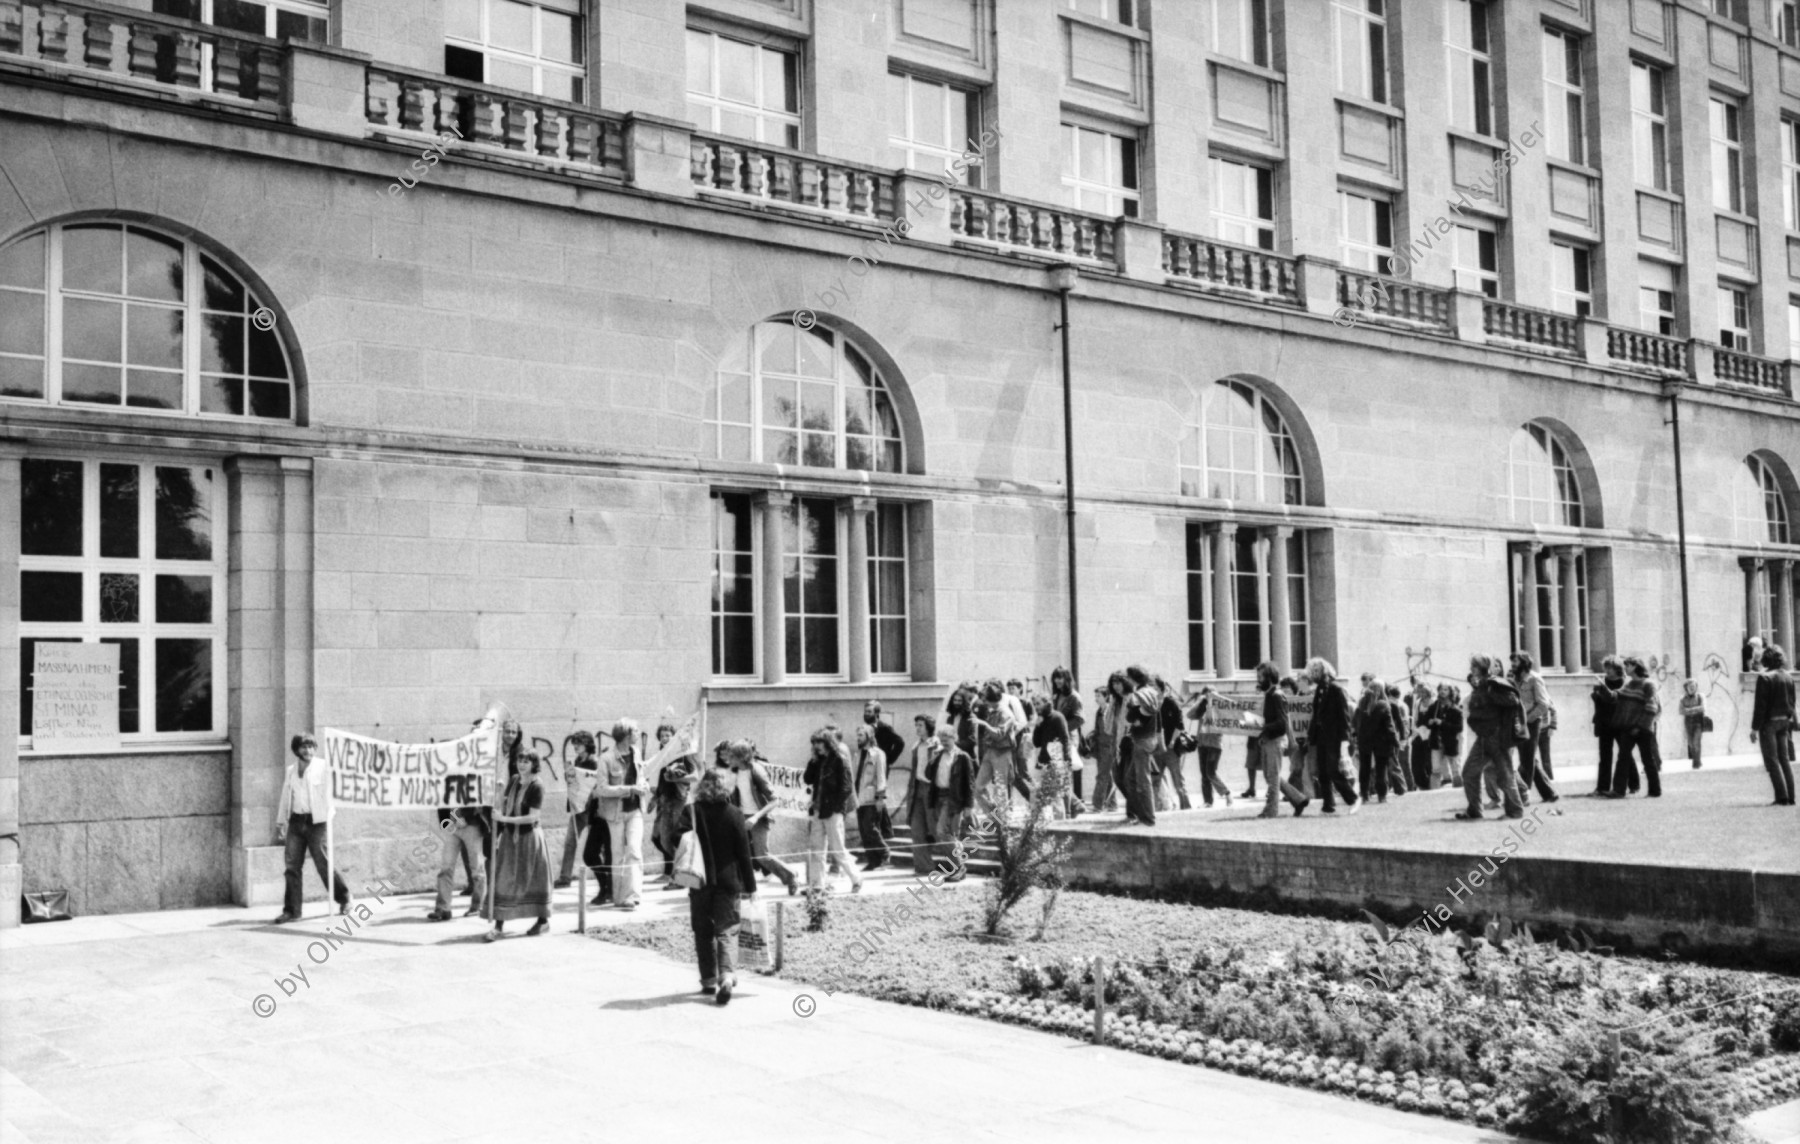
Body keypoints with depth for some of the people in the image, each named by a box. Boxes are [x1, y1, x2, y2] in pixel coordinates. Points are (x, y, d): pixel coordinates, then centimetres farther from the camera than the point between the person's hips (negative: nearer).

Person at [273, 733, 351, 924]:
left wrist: (329, 820, -11)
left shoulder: (322, 769, -1)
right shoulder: (290, 771, 12)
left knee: (324, 864, -1)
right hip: (296, 822, 4)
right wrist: (280, 823, 17)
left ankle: (344, 898, 19)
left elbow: (328, 795, -3)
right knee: (292, 866, 0)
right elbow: (285, 797, 18)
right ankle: (291, 910, 6)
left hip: (316, 822, -4)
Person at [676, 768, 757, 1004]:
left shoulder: (690, 812, -5)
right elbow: (743, 852, -2)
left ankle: (709, 980, 18)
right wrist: (749, 885, 4)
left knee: (703, 932, 14)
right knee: (726, 931, -1)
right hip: (728, 881, -1)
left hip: (699, 882, 1)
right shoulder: (734, 814, -5)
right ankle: (727, 975, -22)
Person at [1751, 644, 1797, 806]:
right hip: (1784, 721, 6)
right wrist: (1790, 724, 19)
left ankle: (1782, 797, -7)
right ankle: (1790, 797, 11)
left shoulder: (1764, 677, -14)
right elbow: (1792, 703, 12)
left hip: (1769, 722, -6)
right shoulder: (1788, 678, 7)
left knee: (1772, 761, -2)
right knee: (1785, 759, 12)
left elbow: (1760, 705, -16)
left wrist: (1755, 728, -12)